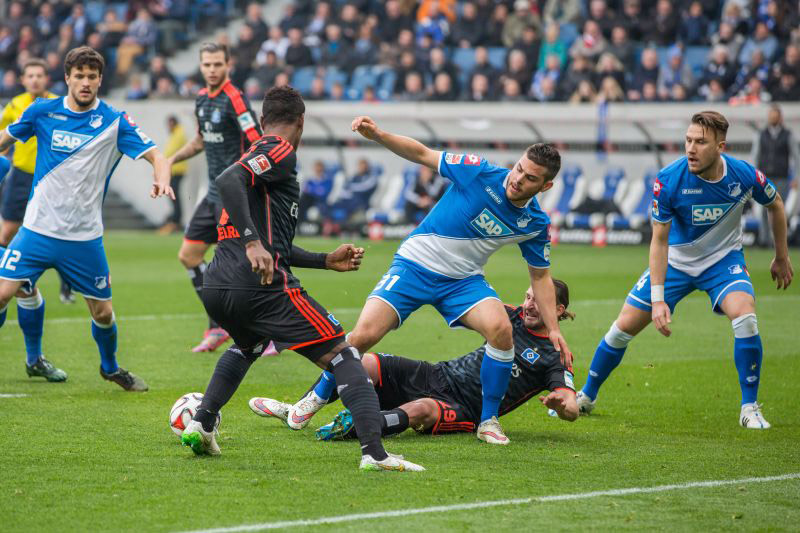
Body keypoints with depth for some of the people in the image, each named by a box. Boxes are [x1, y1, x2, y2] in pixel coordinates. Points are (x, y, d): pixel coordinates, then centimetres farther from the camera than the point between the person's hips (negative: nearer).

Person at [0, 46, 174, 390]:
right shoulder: (42, 112, -1)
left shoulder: (115, 122, -4)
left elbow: (156, 157, -8)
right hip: (38, 229, 0)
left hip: (85, 238, 0)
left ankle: (110, 367, 36)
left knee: (103, 312, 7)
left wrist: (161, 180, -28)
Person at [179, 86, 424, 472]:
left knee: (247, 346, 40)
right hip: (261, 286, -9)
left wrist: (326, 261, 34)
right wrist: (252, 243, -28)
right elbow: (228, 180, -21)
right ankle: (374, 452, -19)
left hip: (216, 289, 9)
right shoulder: (280, 151, -1)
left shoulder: (257, 156, 28)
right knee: (343, 357, -4)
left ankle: (201, 424, 28)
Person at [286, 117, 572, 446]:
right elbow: (422, 154, -10)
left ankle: (489, 421, -8)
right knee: (363, 335, -16)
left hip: (463, 280, 2)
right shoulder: (480, 173, -17)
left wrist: (553, 329, 1)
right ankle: (317, 397, 13)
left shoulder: (535, 224, -6)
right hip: (415, 266, -2)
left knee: (501, 328, -26)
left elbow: (540, 276, 8)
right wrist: (377, 135, -24)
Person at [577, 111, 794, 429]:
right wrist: (657, 298, -24)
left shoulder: (745, 176, -23)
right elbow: (659, 240, -18)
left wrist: (782, 257, 10)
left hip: (723, 260, 0)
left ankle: (750, 409, -11)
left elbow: (775, 205, 1)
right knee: (624, 327, -1)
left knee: (745, 317, -27)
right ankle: (587, 397, 23)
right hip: (675, 261, 0)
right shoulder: (669, 180, -26)